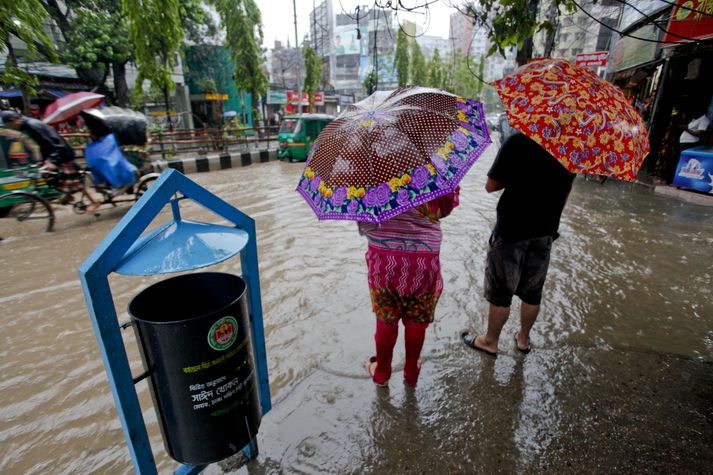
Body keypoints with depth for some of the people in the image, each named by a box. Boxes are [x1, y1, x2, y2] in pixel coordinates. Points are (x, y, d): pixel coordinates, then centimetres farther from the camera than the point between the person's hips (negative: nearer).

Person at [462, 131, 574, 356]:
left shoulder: (518, 141, -18)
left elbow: (490, 186, -13)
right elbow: (566, 190, 10)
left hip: (511, 230, -5)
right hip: (545, 230, 6)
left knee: (500, 292, 9)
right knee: (532, 292, 18)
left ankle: (490, 341, 25)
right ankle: (523, 338, 37)